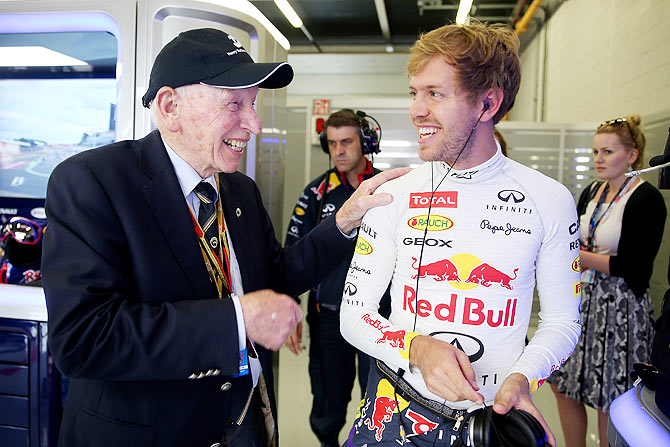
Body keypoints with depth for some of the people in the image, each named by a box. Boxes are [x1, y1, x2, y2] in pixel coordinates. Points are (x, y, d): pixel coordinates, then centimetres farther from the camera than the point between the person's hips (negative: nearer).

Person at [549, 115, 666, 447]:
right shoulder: (592, 192, 8)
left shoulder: (646, 199, -13)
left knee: (608, 401, 4)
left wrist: (577, 255, -18)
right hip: (582, 298, 7)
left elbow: (631, 266, -19)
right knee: (563, 385, 14)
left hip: (619, 307, -7)